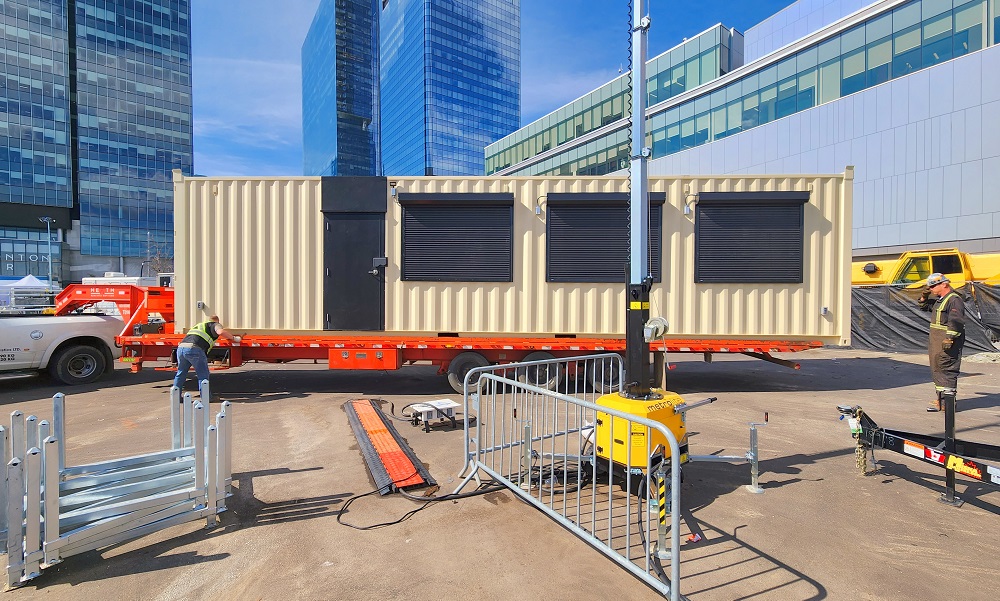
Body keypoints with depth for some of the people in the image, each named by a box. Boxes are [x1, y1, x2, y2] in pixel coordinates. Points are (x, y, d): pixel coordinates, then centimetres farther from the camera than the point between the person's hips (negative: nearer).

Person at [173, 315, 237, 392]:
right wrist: (233, 338, 1)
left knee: (181, 373, 23)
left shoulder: (199, 325, 35)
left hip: (181, 347, 7)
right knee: (203, 374, 2)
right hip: (194, 349, -7)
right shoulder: (216, 324, 14)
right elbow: (221, 332, -10)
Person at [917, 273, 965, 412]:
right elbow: (924, 306, 35)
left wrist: (949, 339, -26)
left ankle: (949, 402, -2)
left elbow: (956, 322, -21)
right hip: (936, 343, 10)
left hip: (947, 343, -10)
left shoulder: (954, 300, -13)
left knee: (947, 371, -7)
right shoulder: (940, 300, 16)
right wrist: (924, 296, 16)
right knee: (937, 370, 13)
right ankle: (941, 400, 21)